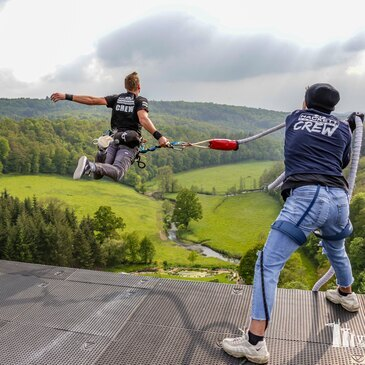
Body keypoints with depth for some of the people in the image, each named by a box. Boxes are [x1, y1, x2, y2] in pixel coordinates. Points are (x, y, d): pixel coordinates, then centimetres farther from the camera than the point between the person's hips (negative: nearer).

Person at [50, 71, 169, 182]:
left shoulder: (117, 98, 16)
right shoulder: (141, 101, 4)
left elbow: (92, 100, 7)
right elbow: (143, 119, -16)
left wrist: (66, 96, 9)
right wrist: (159, 136, -26)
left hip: (115, 139, 4)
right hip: (130, 144, -4)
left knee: (97, 175, 4)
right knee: (118, 173, -21)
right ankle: (91, 166, -46)